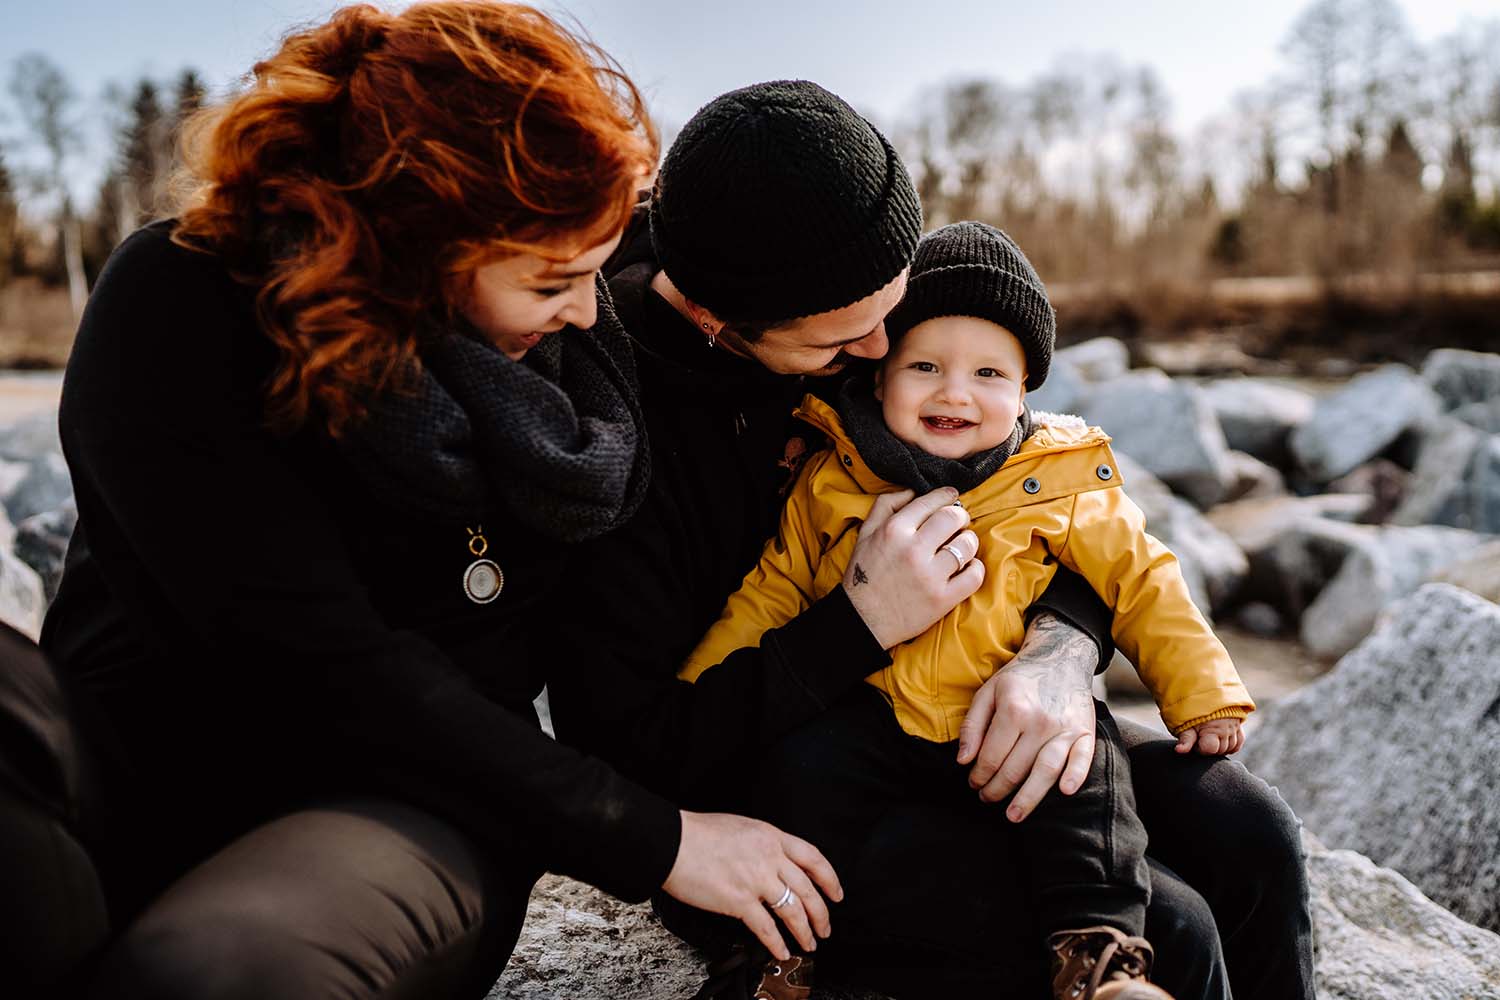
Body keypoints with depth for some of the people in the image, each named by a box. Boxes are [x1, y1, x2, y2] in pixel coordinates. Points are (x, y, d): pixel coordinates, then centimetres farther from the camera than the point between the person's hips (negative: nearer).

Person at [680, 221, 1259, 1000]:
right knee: (805, 773, -22)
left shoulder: (1064, 492, 2)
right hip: (873, 718, 1)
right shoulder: (829, 483, 2)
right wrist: (698, 692, 3)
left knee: (1083, 767, -25)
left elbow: (1141, 585, 9)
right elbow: (770, 591, 9)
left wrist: (1204, 697, 4)